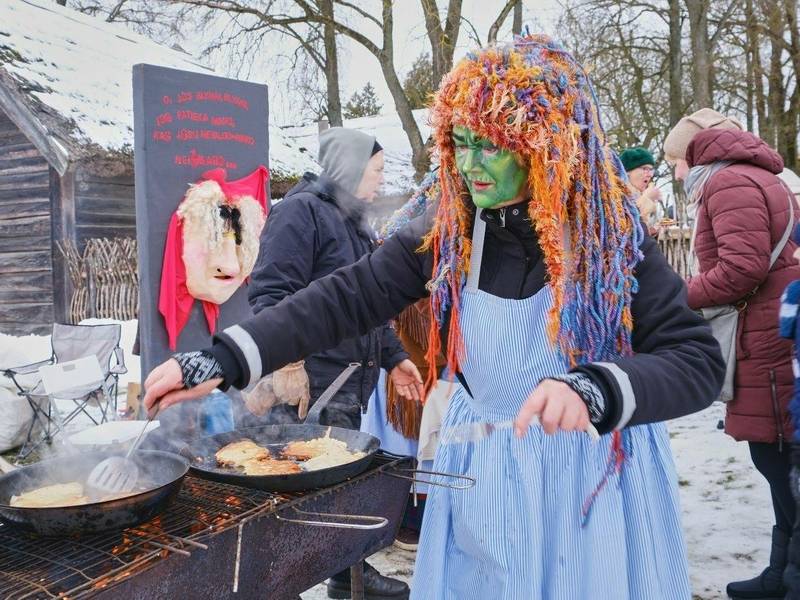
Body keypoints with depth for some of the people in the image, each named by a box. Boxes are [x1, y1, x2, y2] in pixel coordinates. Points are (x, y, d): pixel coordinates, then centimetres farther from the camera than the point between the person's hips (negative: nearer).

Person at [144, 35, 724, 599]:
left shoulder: (612, 237, -16)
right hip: (483, 468, 3)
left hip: (593, 473, -2)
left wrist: (595, 391, -37)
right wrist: (224, 360, -21)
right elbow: (347, 297, -11)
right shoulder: (446, 233, -7)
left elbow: (699, 358, -17)